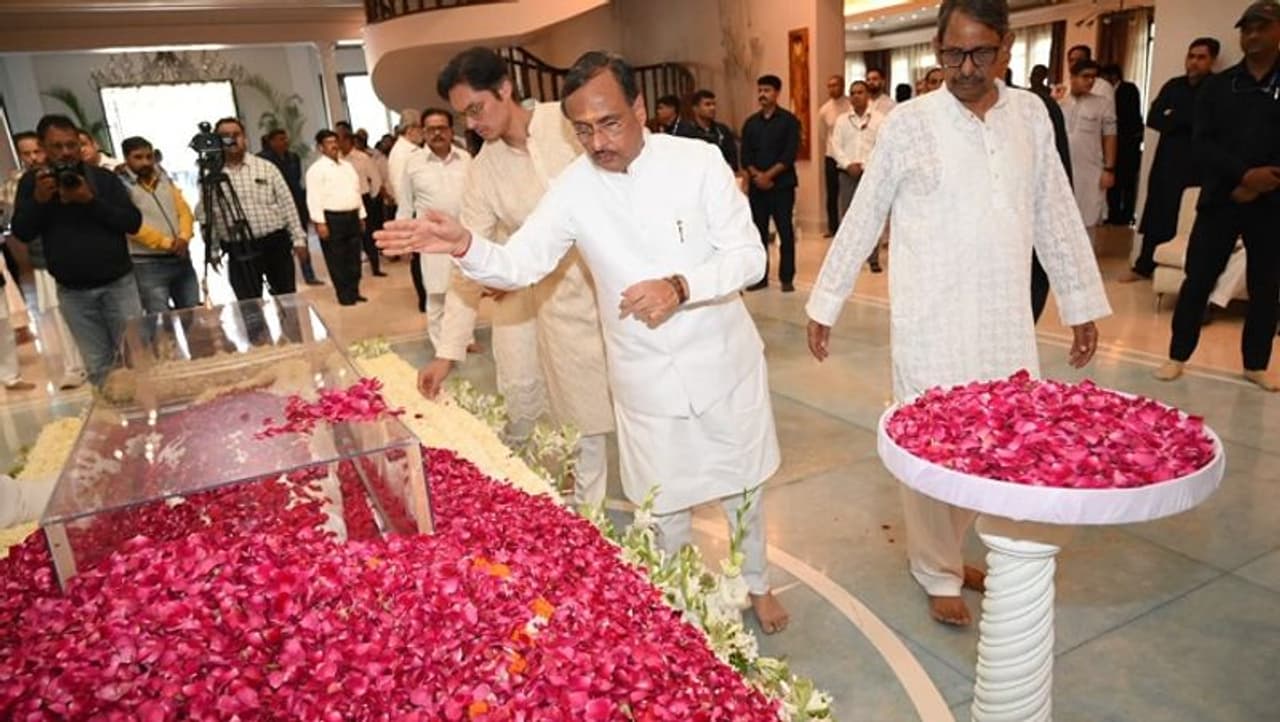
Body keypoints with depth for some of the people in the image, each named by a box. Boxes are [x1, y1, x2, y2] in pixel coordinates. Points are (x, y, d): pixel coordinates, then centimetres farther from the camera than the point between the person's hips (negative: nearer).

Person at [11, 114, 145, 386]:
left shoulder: (104, 177, 2)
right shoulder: (32, 182, 5)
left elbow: (133, 222, -6)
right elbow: (21, 232, -1)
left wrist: (91, 200, -17)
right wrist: (38, 200, -16)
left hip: (118, 283, -1)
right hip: (73, 292, 1)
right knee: (97, 367, 3)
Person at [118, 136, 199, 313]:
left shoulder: (165, 180, 14)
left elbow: (184, 211, 9)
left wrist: (184, 237, -10)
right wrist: (167, 243, -17)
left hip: (180, 259, 6)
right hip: (148, 265, -6)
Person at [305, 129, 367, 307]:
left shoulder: (348, 165, 15)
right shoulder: (317, 169, -7)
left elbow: (357, 191, 19)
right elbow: (314, 198, -12)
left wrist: (361, 216, 16)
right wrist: (320, 222, -18)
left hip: (352, 216, 6)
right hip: (332, 219, -6)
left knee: (354, 258, 10)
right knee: (337, 261, 0)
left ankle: (354, 292, 19)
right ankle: (345, 296, 6)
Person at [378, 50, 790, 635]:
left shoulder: (698, 161, -13)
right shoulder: (574, 188, -9)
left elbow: (748, 255, -13)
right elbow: (520, 263, -14)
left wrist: (680, 287, -29)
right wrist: (465, 247, -35)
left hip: (722, 361, 0)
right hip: (646, 378, 1)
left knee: (740, 486, 19)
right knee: (664, 505, 15)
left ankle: (755, 583, 47)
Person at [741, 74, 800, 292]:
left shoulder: (788, 120, 0)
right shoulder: (750, 123, 11)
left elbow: (790, 154, -9)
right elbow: (745, 155, 5)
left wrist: (769, 175, -16)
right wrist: (756, 175, -12)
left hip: (782, 184, -4)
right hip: (756, 185, 4)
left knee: (785, 231, -3)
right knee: (758, 231, 5)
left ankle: (787, 278, 3)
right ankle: (760, 277, 14)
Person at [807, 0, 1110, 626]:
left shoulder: (1031, 114, 5)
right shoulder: (908, 124, -6)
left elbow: (1055, 216, 11)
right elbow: (862, 219, -1)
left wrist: (1081, 303, 12)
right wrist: (825, 302, 1)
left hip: (1007, 321, 4)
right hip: (931, 323, -4)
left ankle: (945, 551, 34)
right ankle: (938, 574, 25)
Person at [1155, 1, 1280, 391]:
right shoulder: (1217, 86, 7)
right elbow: (1201, 145, -3)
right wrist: (1243, 174, -17)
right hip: (1219, 198, 0)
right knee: (1198, 280, -1)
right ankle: (1178, 355, 10)